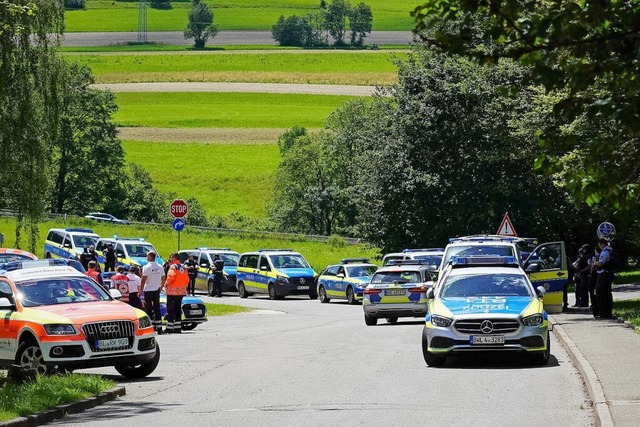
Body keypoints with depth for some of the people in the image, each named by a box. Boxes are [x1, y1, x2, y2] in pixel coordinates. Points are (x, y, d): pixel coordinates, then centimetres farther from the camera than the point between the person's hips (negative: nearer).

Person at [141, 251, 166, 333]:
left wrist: (140, 290, -8)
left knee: (149, 309, -1)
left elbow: (143, 280, -14)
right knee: (157, 309, 9)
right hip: (157, 290, 5)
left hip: (148, 290, -5)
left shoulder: (146, 267, -12)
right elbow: (163, 279, 10)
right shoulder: (160, 267, 5)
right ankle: (159, 327, 7)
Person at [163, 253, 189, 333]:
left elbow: (171, 276, -24)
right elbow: (187, 280, 13)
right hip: (181, 292, 7)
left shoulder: (173, 266, -10)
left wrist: (166, 283, -9)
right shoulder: (183, 267, 13)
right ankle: (178, 328, 11)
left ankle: (169, 328, -4)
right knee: (178, 309, 12)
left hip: (173, 291, -7)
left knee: (170, 309, -3)